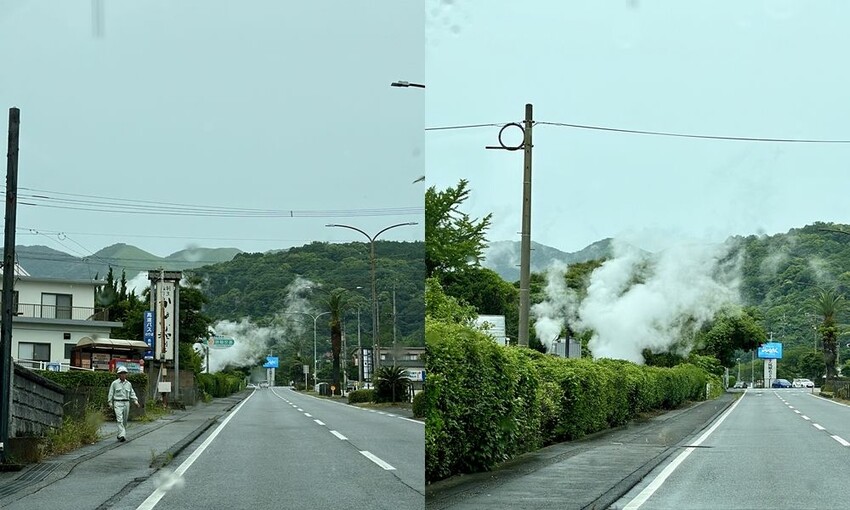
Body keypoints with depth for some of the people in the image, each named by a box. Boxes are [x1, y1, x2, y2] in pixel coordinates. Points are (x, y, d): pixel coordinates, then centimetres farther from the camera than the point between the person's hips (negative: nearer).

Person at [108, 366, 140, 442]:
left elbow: (132, 394, 14)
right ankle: (122, 435, -24)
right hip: (118, 403, -4)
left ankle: (120, 435, 22)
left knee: (124, 421, 8)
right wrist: (110, 403, -4)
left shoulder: (128, 384, 10)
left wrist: (136, 401, 2)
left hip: (126, 403, 5)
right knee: (120, 420, -16)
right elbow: (111, 393, 2)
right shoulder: (114, 383, 0)